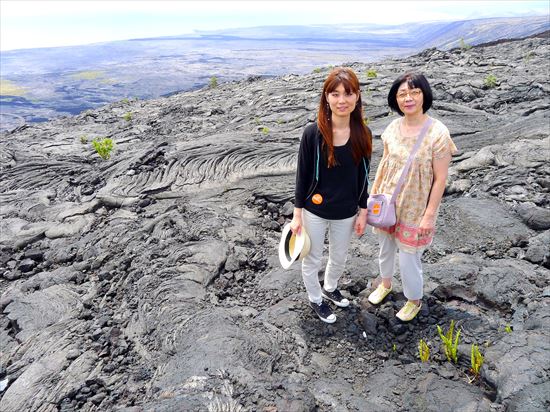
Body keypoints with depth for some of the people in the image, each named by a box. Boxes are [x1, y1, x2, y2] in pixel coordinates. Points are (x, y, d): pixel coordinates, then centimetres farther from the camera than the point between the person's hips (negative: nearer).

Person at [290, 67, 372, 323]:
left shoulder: (362, 134, -9)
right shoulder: (313, 133, -18)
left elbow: (362, 176, 1)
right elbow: (302, 175, -10)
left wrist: (363, 212, 4)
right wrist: (297, 215, -7)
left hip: (346, 213, 3)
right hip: (314, 211, -3)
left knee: (339, 258, 24)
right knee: (312, 260, 17)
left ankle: (330, 287, 55)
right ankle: (315, 299, 45)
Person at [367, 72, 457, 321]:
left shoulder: (437, 133, -20)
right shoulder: (393, 127, -4)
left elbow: (440, 179, -16)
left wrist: (429, 214, -15)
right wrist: (373, 194, 9)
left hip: (415, 208, -5)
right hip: (387, 202, 5)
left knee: (408, 258, 8)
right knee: (385, 247, 23)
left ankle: (414, 300, 36)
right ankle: (385, 284, 51)